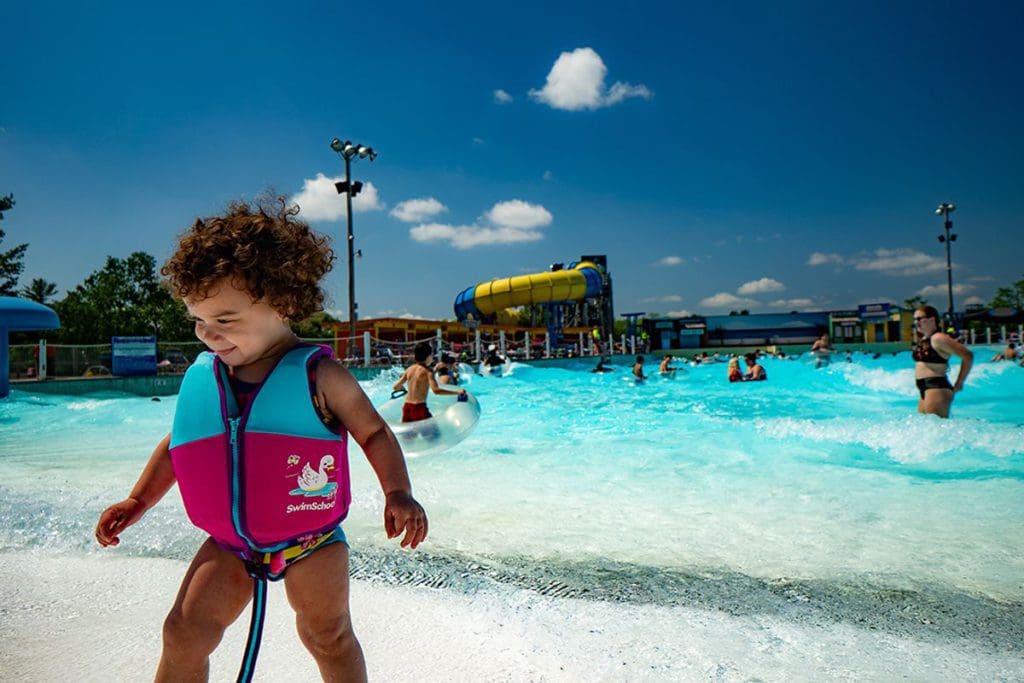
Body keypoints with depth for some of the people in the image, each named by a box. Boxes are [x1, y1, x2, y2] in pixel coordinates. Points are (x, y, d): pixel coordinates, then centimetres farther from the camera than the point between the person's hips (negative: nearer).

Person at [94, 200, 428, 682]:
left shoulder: (317, 374, -14)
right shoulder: (202, 376, 0)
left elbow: (374, 432, -10)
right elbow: (178, 443, 16)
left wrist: (398, 493, -23)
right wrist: (137, 501, 13)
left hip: (310, 541, -4)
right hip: (230, 544, 4)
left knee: (327, 636, 9)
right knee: (184, 635, 3)